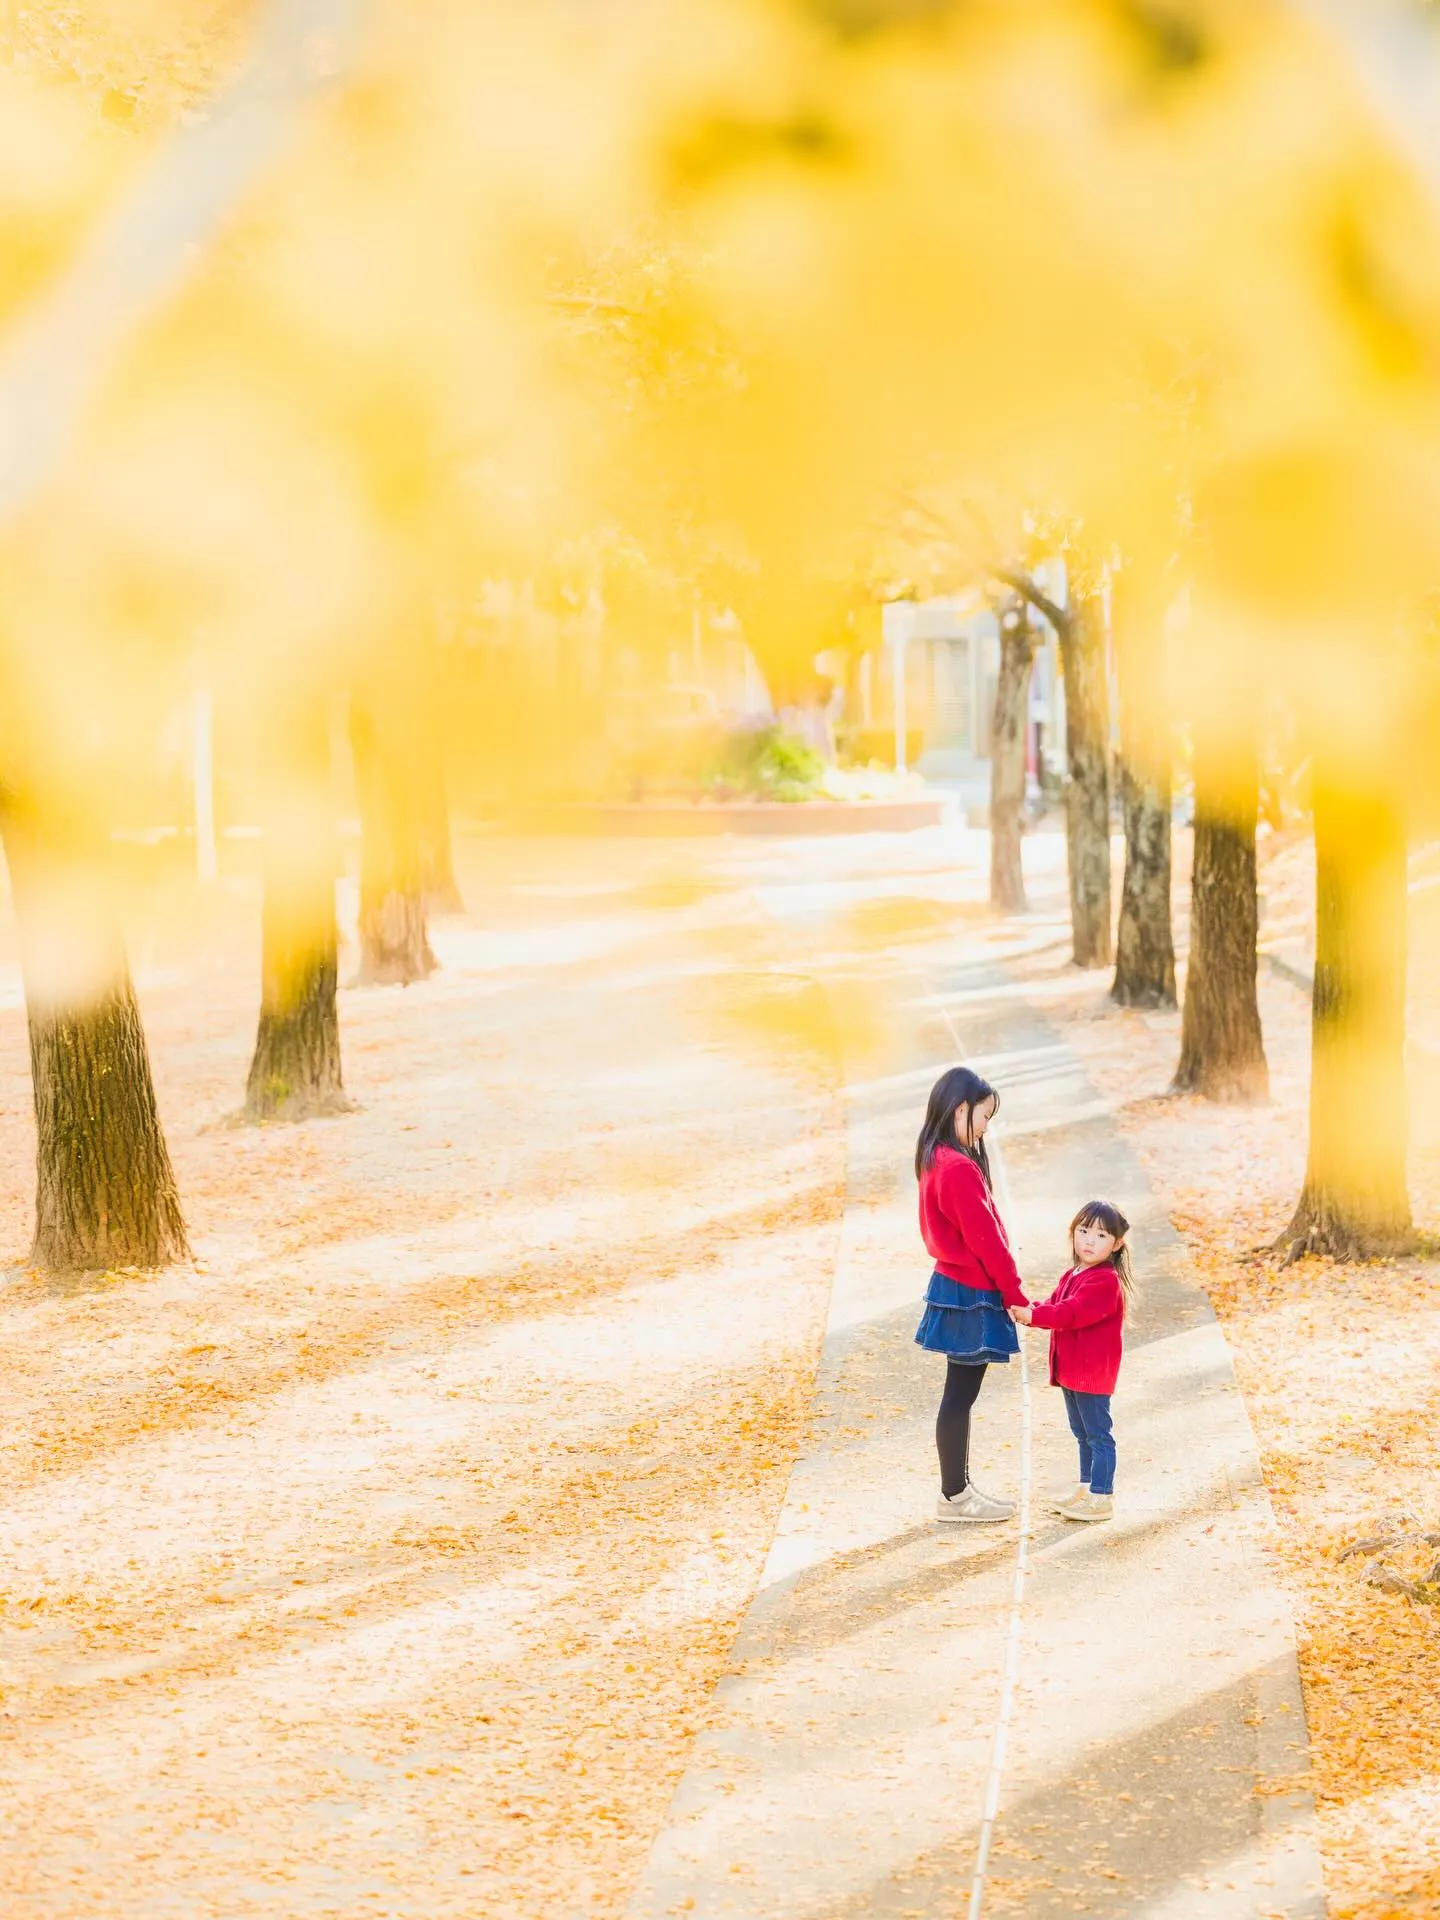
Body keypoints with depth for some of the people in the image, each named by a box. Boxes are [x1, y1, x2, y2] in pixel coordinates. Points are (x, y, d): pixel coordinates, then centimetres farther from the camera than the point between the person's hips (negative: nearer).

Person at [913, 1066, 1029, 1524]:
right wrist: (1015, 1295, -10)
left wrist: (1006, 1292, 15)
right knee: (960, 1394, -1)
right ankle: (953, 1496, 6)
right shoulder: (960, 1169, -22)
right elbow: (986, 1241, -20)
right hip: (970, 1294, -10)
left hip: (955, 1285, 10)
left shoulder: (936, 1161, 9)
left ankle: (959, 1487, 23)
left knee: (961, 1392, 15)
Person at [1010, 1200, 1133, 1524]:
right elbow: (1056, 1305, 8)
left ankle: (1101, 1497, 2)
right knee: (1082, 1433, 19)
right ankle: (1086, 1488, 31)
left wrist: (1033, 1315, -31)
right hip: (1071, 1371, 10)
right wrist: (1025, 1311, -12)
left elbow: (1073, 1313, -27)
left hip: (1093, 1372, -10)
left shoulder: (1105, 1281, -18)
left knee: (1098, 1433, -2)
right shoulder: (1072, 1276, 14)